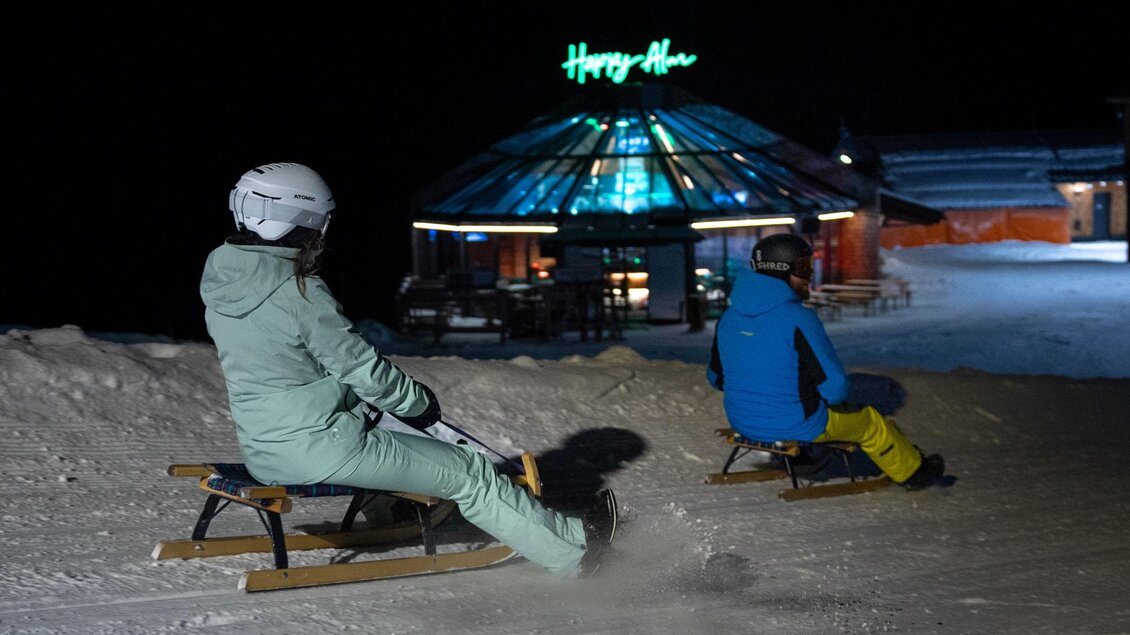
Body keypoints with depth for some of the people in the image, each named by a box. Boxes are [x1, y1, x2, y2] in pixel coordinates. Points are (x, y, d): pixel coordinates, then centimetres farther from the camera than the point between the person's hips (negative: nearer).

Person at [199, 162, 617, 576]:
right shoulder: (300, 292, -22)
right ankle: (571, 549, 16)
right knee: (467, 471, 4)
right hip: (321, 449, -9)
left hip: (260, 450, 9)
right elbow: (363, 369, -17)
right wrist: (419, 402, 3)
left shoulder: (219, 287, 4)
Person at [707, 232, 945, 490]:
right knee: (872, 422, 20)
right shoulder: (798, 318, -23)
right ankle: (912, 470, 42)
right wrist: (836, 403, 5)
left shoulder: (728, 317, -3)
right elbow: (834, 383, -18)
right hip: (798, 428, -6)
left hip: (742, 424, 6)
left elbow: (715, 377, 8)